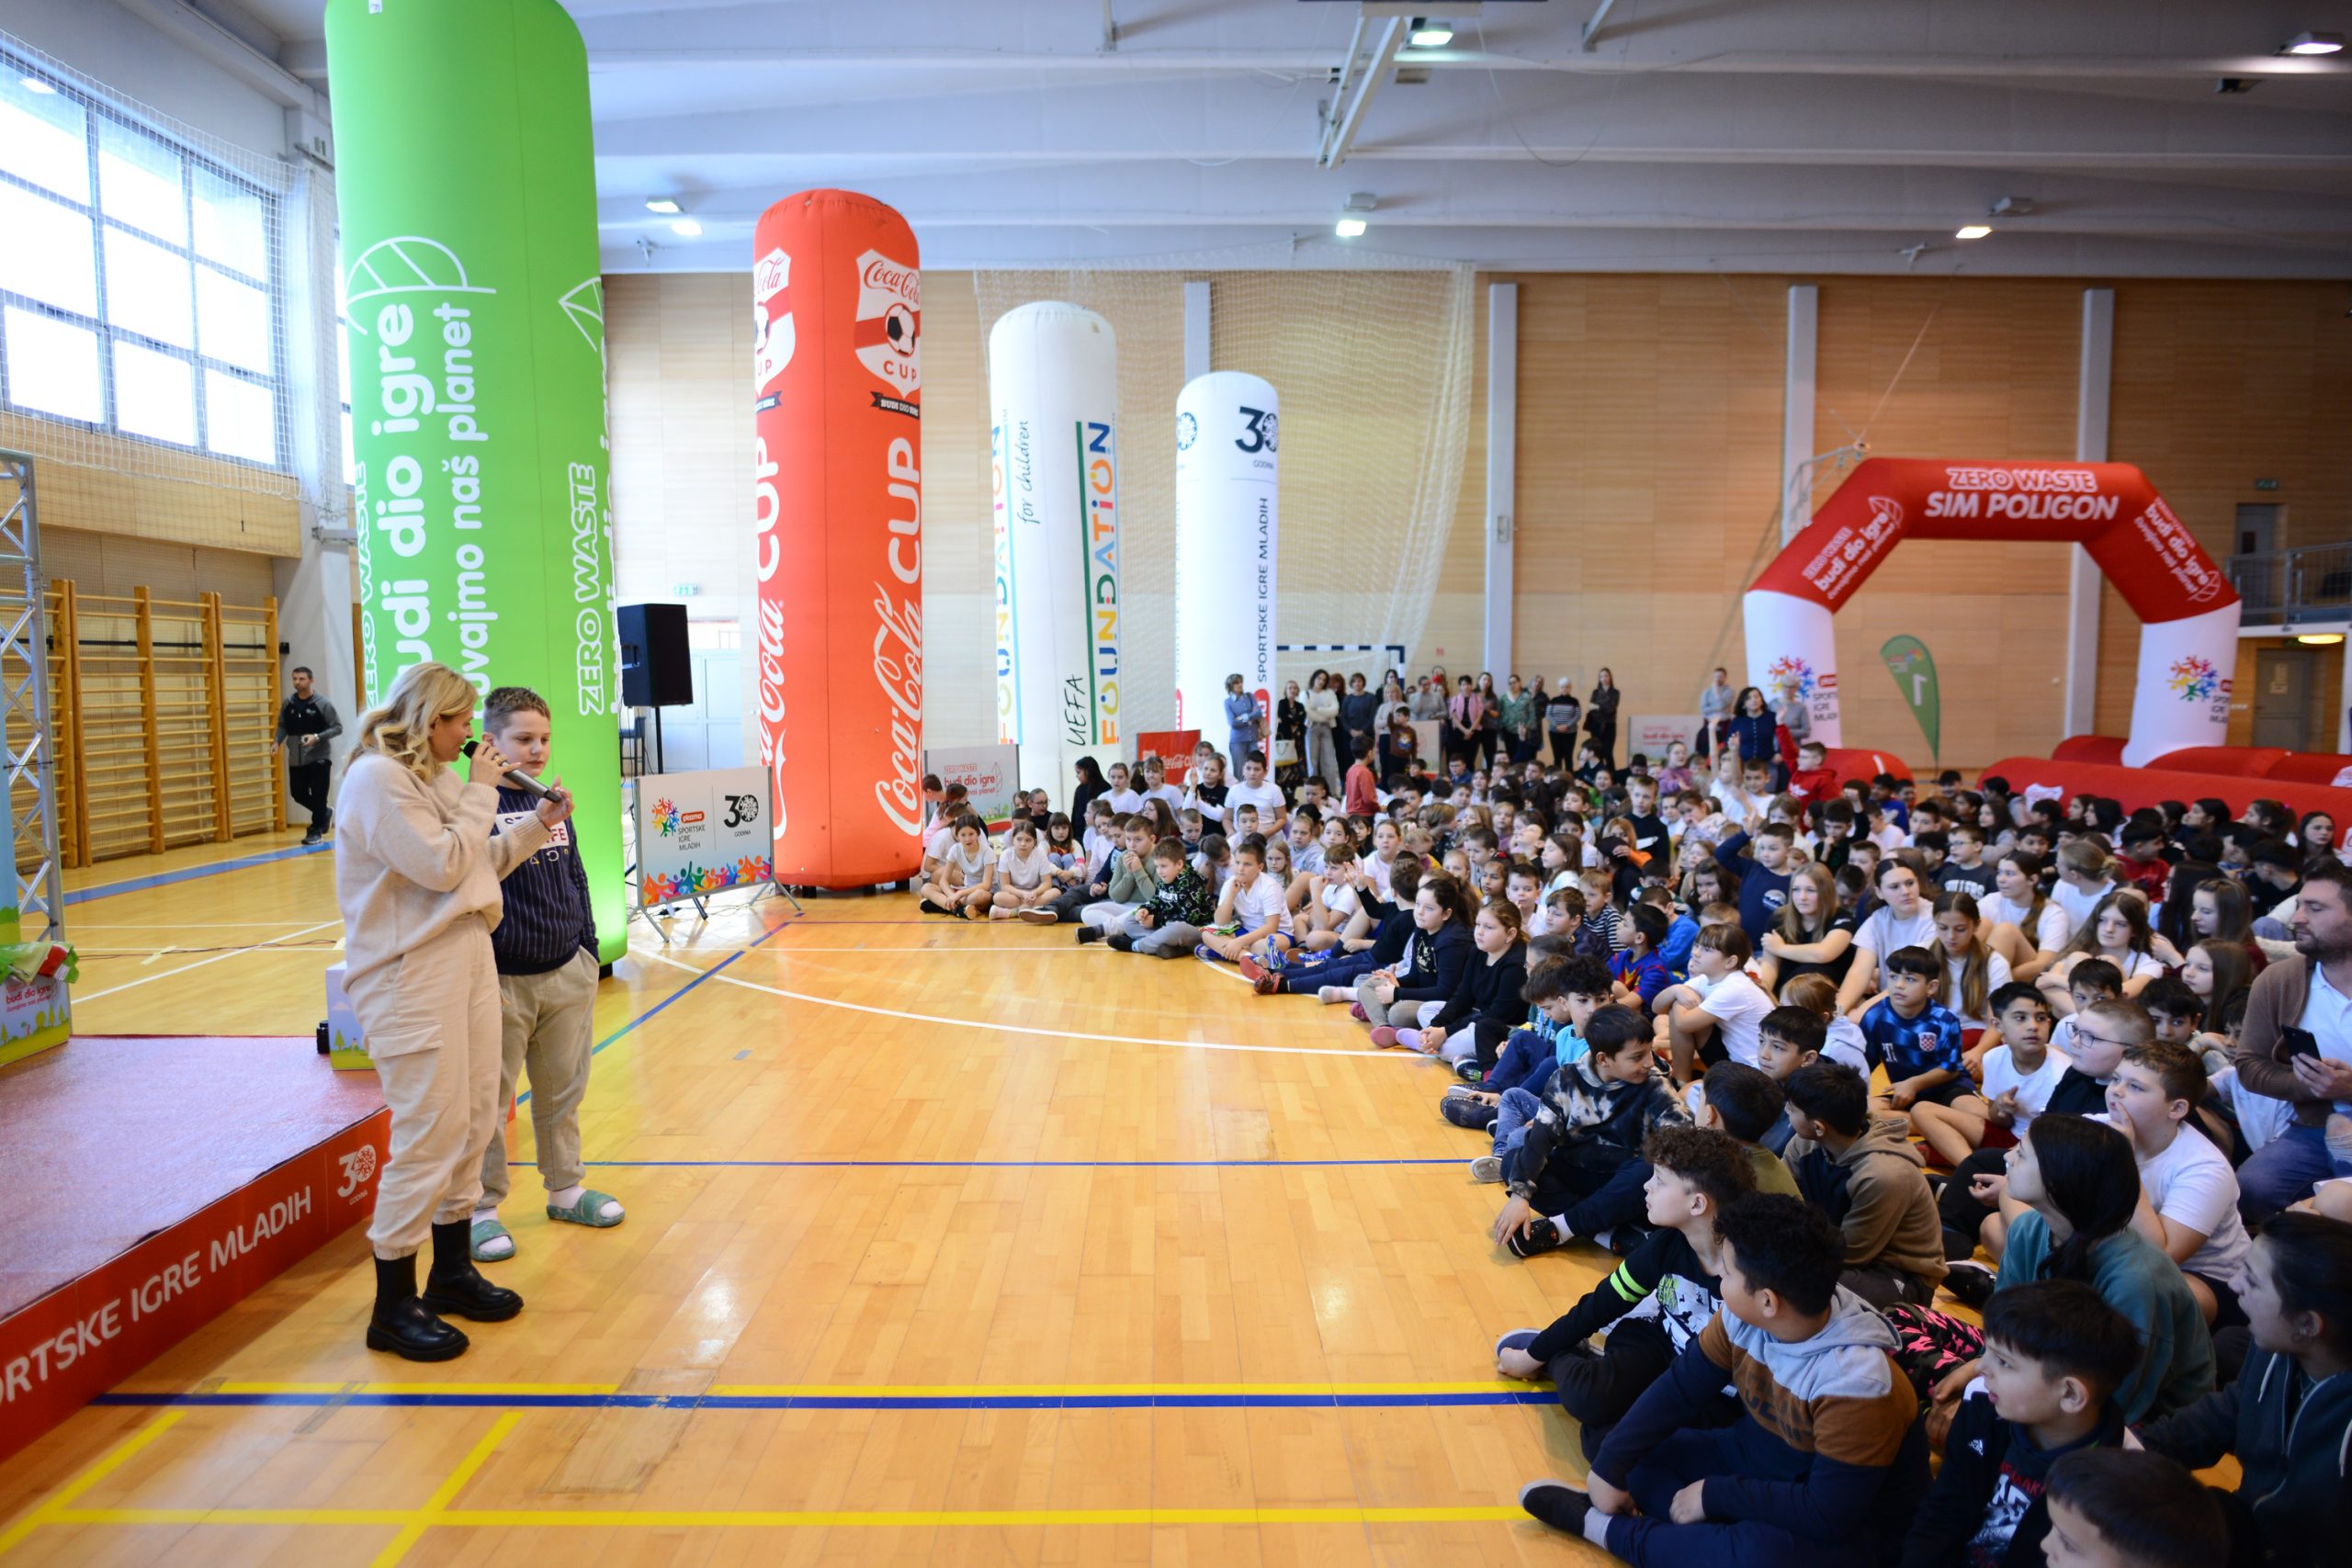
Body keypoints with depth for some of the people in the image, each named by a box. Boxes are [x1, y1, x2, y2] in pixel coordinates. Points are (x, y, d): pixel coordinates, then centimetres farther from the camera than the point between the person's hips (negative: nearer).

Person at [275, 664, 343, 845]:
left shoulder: (322, 703, -8)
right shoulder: (288, 704, 5)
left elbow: (338, 727, -7)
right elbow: (282, 726, 16)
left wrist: (317, 737, -21)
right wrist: (277, 741, -3)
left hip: (319, 758, -5)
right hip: (296, 760, 5)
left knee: (318, 796, -3)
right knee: (298, 793, 9)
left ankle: (316, 830, 9)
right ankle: (324, 814, 33)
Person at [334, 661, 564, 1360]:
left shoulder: (435, 776, 14)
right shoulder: (377, 779, -13)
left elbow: (479, 866, 16)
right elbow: (442, 865, -19)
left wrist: (535, 826, 6)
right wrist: (481, 794, -10)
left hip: (467, 959, 9)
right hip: (411, 976, -9)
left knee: (474, 1121, 14)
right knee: (430, 1133, -6)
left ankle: (453, 1270, 29)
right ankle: (394, 1306, 8)